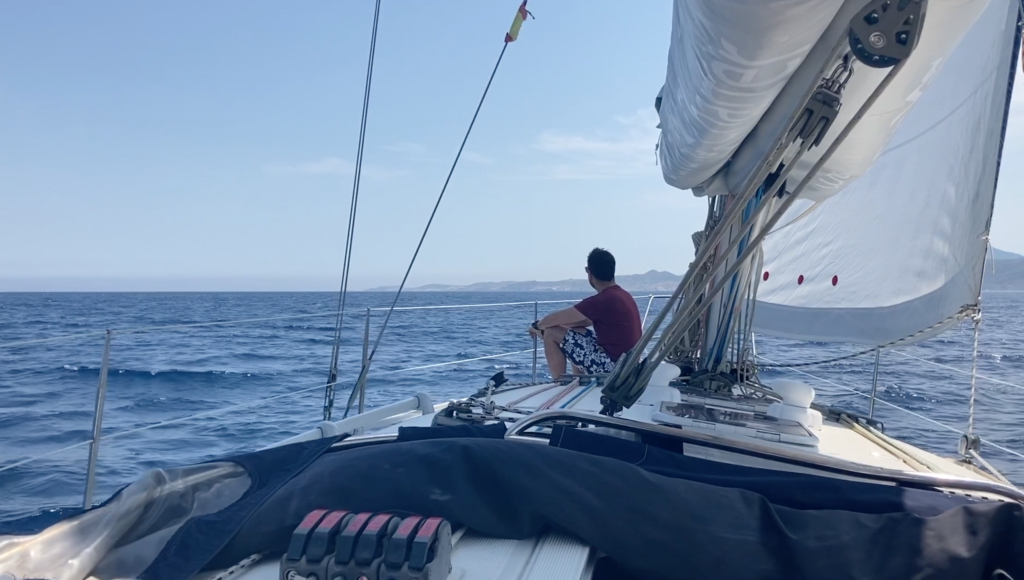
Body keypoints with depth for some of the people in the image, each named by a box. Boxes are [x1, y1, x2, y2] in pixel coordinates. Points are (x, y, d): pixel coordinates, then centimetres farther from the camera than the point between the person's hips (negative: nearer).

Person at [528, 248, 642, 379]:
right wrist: (545, 326, 11)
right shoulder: (623, 295, 10)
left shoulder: (602, 300, -19)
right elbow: (586, 321, 17)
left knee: (551, 333, -5)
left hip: (611, 366, -10)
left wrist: (538, 325, 10)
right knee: (574, 333, 27)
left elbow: (555, 318, -13)